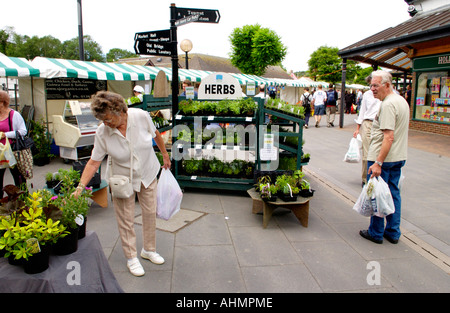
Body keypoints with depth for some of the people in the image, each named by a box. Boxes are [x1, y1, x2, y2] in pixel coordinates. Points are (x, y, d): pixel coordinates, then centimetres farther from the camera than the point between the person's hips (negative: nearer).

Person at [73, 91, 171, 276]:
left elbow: (156, 135, -3)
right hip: (122, 179, -1)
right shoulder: (102, 133, -21)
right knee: (126, 220, 5)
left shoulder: (141, 116, -22)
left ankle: (149, 250, 35)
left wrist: (165, 155, 8)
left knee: (150, 213, 13)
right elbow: (93, 162, -15)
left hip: (148, 173, 2)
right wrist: (80, 187, -22)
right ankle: (131, 257, 27)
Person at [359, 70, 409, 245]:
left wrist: (378, 163, -26)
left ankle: (376, 233, 15)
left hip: (383, 158, -9)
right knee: (393, 193, 14)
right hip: (399, 157, 10)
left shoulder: (387, 105, -19)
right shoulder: (402, 101, 13)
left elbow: (389, 137, -25)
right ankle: (393, 233, 23)